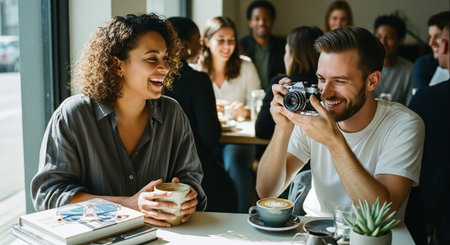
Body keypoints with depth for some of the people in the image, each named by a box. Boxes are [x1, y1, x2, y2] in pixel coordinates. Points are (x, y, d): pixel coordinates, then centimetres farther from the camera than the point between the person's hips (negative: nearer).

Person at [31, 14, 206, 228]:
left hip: (159, 234, 4)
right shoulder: (72, 116, -7)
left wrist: (187, 196, -15)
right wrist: (129, 206, -22)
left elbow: (188, 173, 10)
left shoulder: (172, 114, 4)